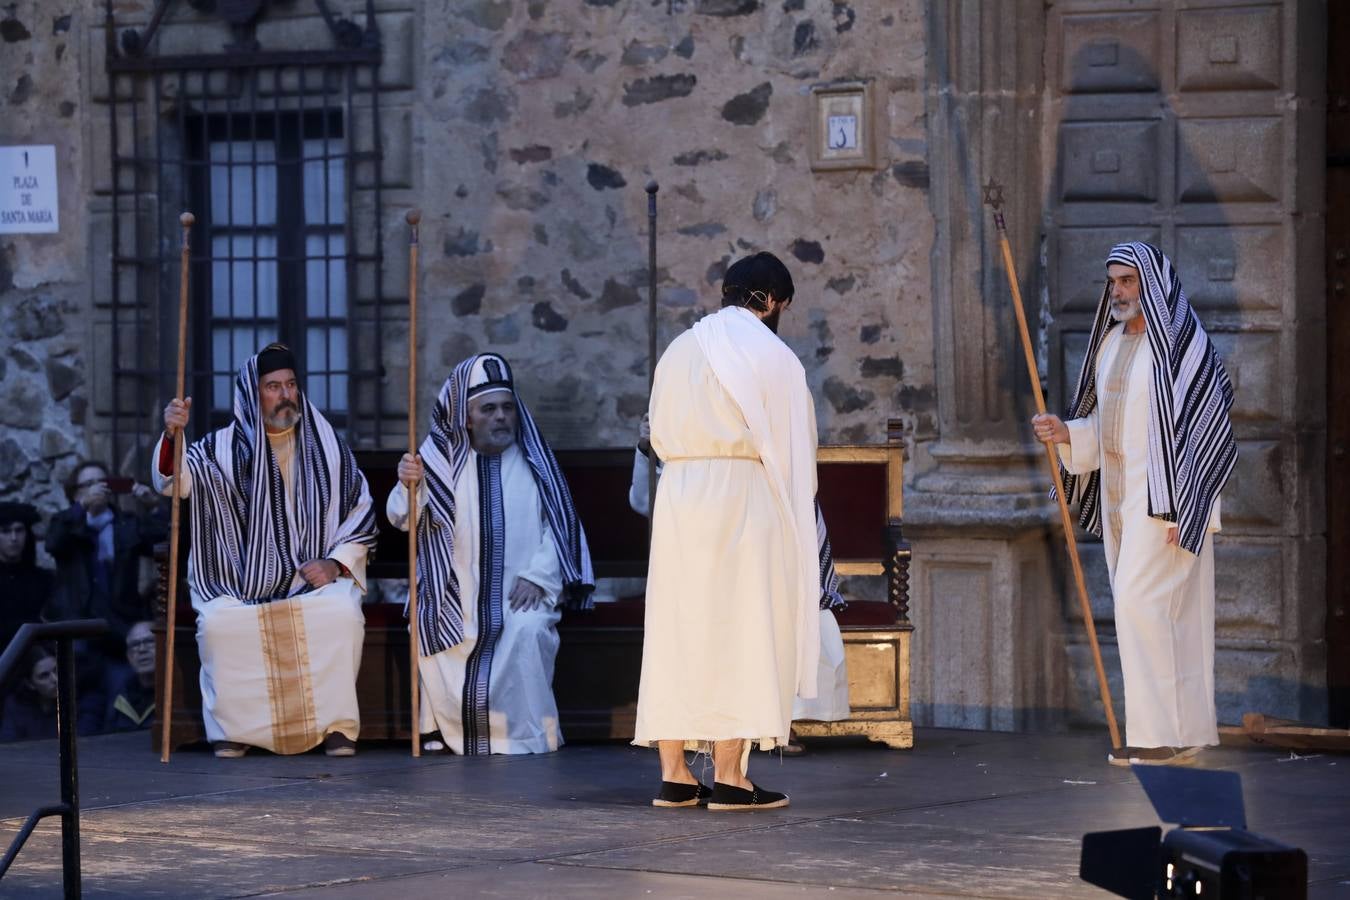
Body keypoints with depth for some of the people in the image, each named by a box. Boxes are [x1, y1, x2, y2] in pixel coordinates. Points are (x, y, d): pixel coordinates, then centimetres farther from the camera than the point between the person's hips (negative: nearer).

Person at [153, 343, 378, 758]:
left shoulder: (327, 445, 8)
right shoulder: (224, 448, 4)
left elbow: (362, 514, 13)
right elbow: (172, 481, -12)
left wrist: (336, 563, -3)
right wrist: (171, 435, -32)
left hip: (313, 579, 0)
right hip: (239, 583, 0)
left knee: (341, 613, -32)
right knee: (220, 622, -32)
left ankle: (337, 725, -21)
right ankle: (232, 728, -19)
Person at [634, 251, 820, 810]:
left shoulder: (679, 350, 12)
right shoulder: (771, 355, -4)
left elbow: (659, 434, 15)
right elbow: (792, 447, -4)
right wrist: (798, 509, 7)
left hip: (678, 496, 5)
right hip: (743, 495, -5)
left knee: (678, 630, 7)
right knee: (740, 632, -3)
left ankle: (674, 774, 6)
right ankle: (729, 778, -7)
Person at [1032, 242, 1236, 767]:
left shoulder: (1182, 344, -12)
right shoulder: (1111, 343, 14)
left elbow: (1205, 427, -14)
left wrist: (1180, 507, -19)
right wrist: (1068, 434, 0)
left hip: (1164, 497, -8)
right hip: (1118, 495, 8)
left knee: (1137, 601, -15)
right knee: (1164, 613, 9)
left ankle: (1160, 733, -12)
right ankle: (1187, 735, 11)